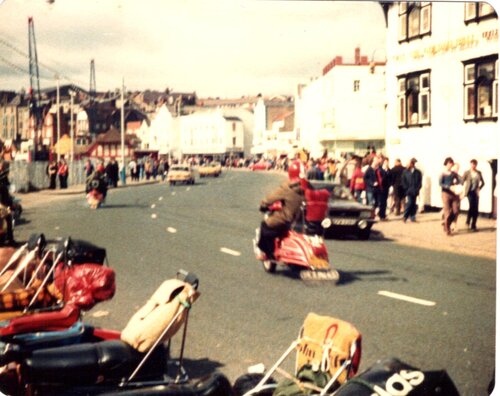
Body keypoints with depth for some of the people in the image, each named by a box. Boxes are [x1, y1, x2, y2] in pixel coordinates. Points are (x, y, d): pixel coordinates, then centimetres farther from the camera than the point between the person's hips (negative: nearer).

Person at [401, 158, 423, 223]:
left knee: (413, 204, 4)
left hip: (415, 191, 2)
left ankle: (413, 217, 10)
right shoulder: (405, 171, 5)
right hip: (408, 191, -2)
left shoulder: (418, 172, 9)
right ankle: (405, 216, -5)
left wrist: (417, 189, -4)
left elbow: (420, 182, 8)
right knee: (409, 202, -12)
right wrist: (407, 188, -5)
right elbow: (403, 181, 4)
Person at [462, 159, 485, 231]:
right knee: (472, 206, -21)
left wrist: (479, 188, 5)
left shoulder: (479, 173, 9)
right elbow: (462, 182, 1)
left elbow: (482, 182, 18)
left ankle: (473, 225, 9)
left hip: (476, 193, 3)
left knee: (476, 209, 0)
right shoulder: (467, 172, 0)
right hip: (469, 192, -3)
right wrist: (464, 190, -5)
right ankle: (468, 221, -2)